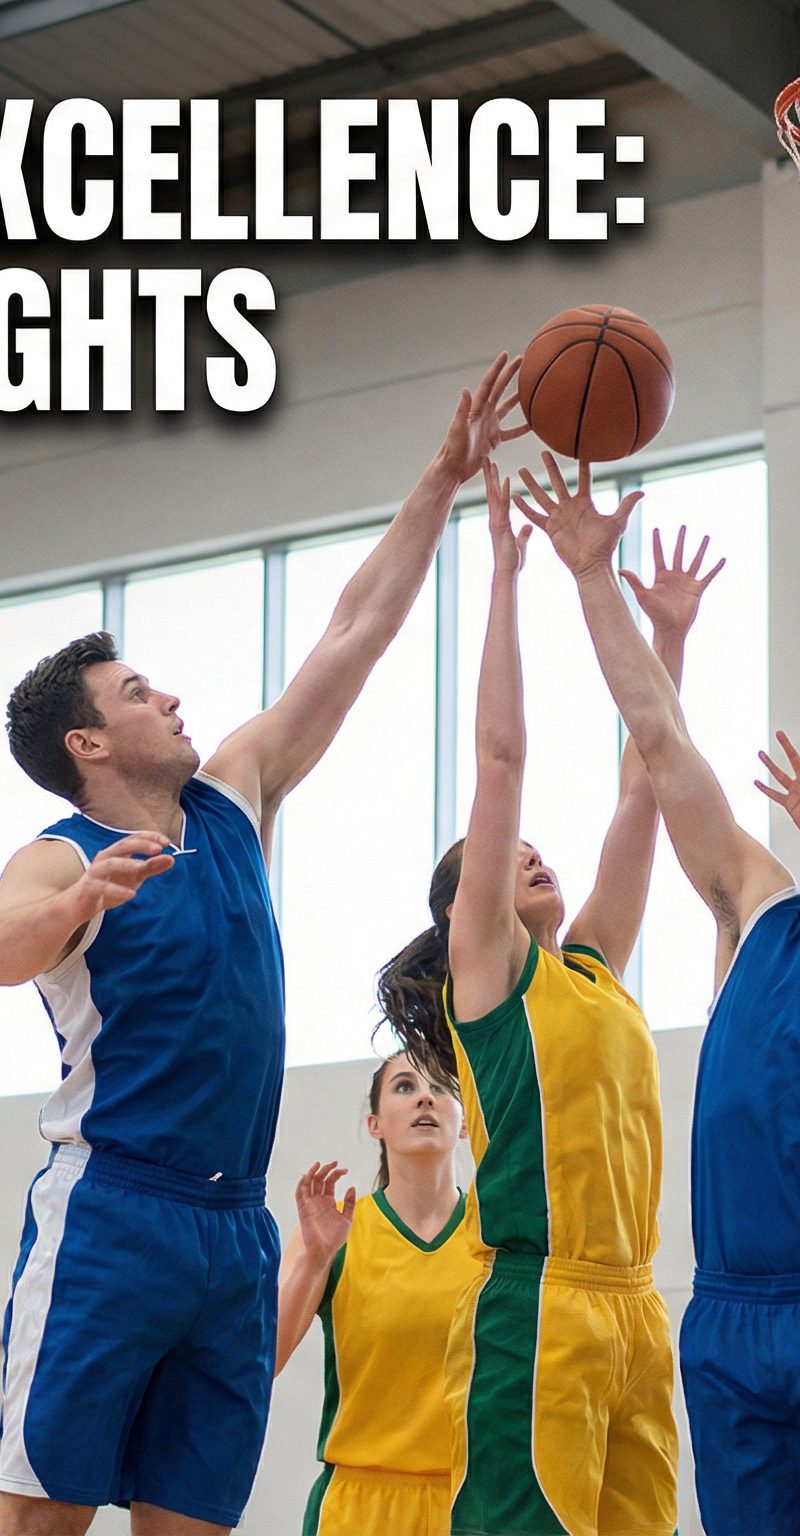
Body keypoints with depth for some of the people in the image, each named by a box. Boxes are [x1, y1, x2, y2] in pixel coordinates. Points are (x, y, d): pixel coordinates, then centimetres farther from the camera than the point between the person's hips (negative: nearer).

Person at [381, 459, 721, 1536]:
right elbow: (501, 757, 1)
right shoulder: (484, 967, 4)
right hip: (534, 1309, -7)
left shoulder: (593, 972, 20)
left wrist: (669, 636, 23)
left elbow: (641, 791, 22)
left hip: (633, 1311, 7)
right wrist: (505, 572, 0)